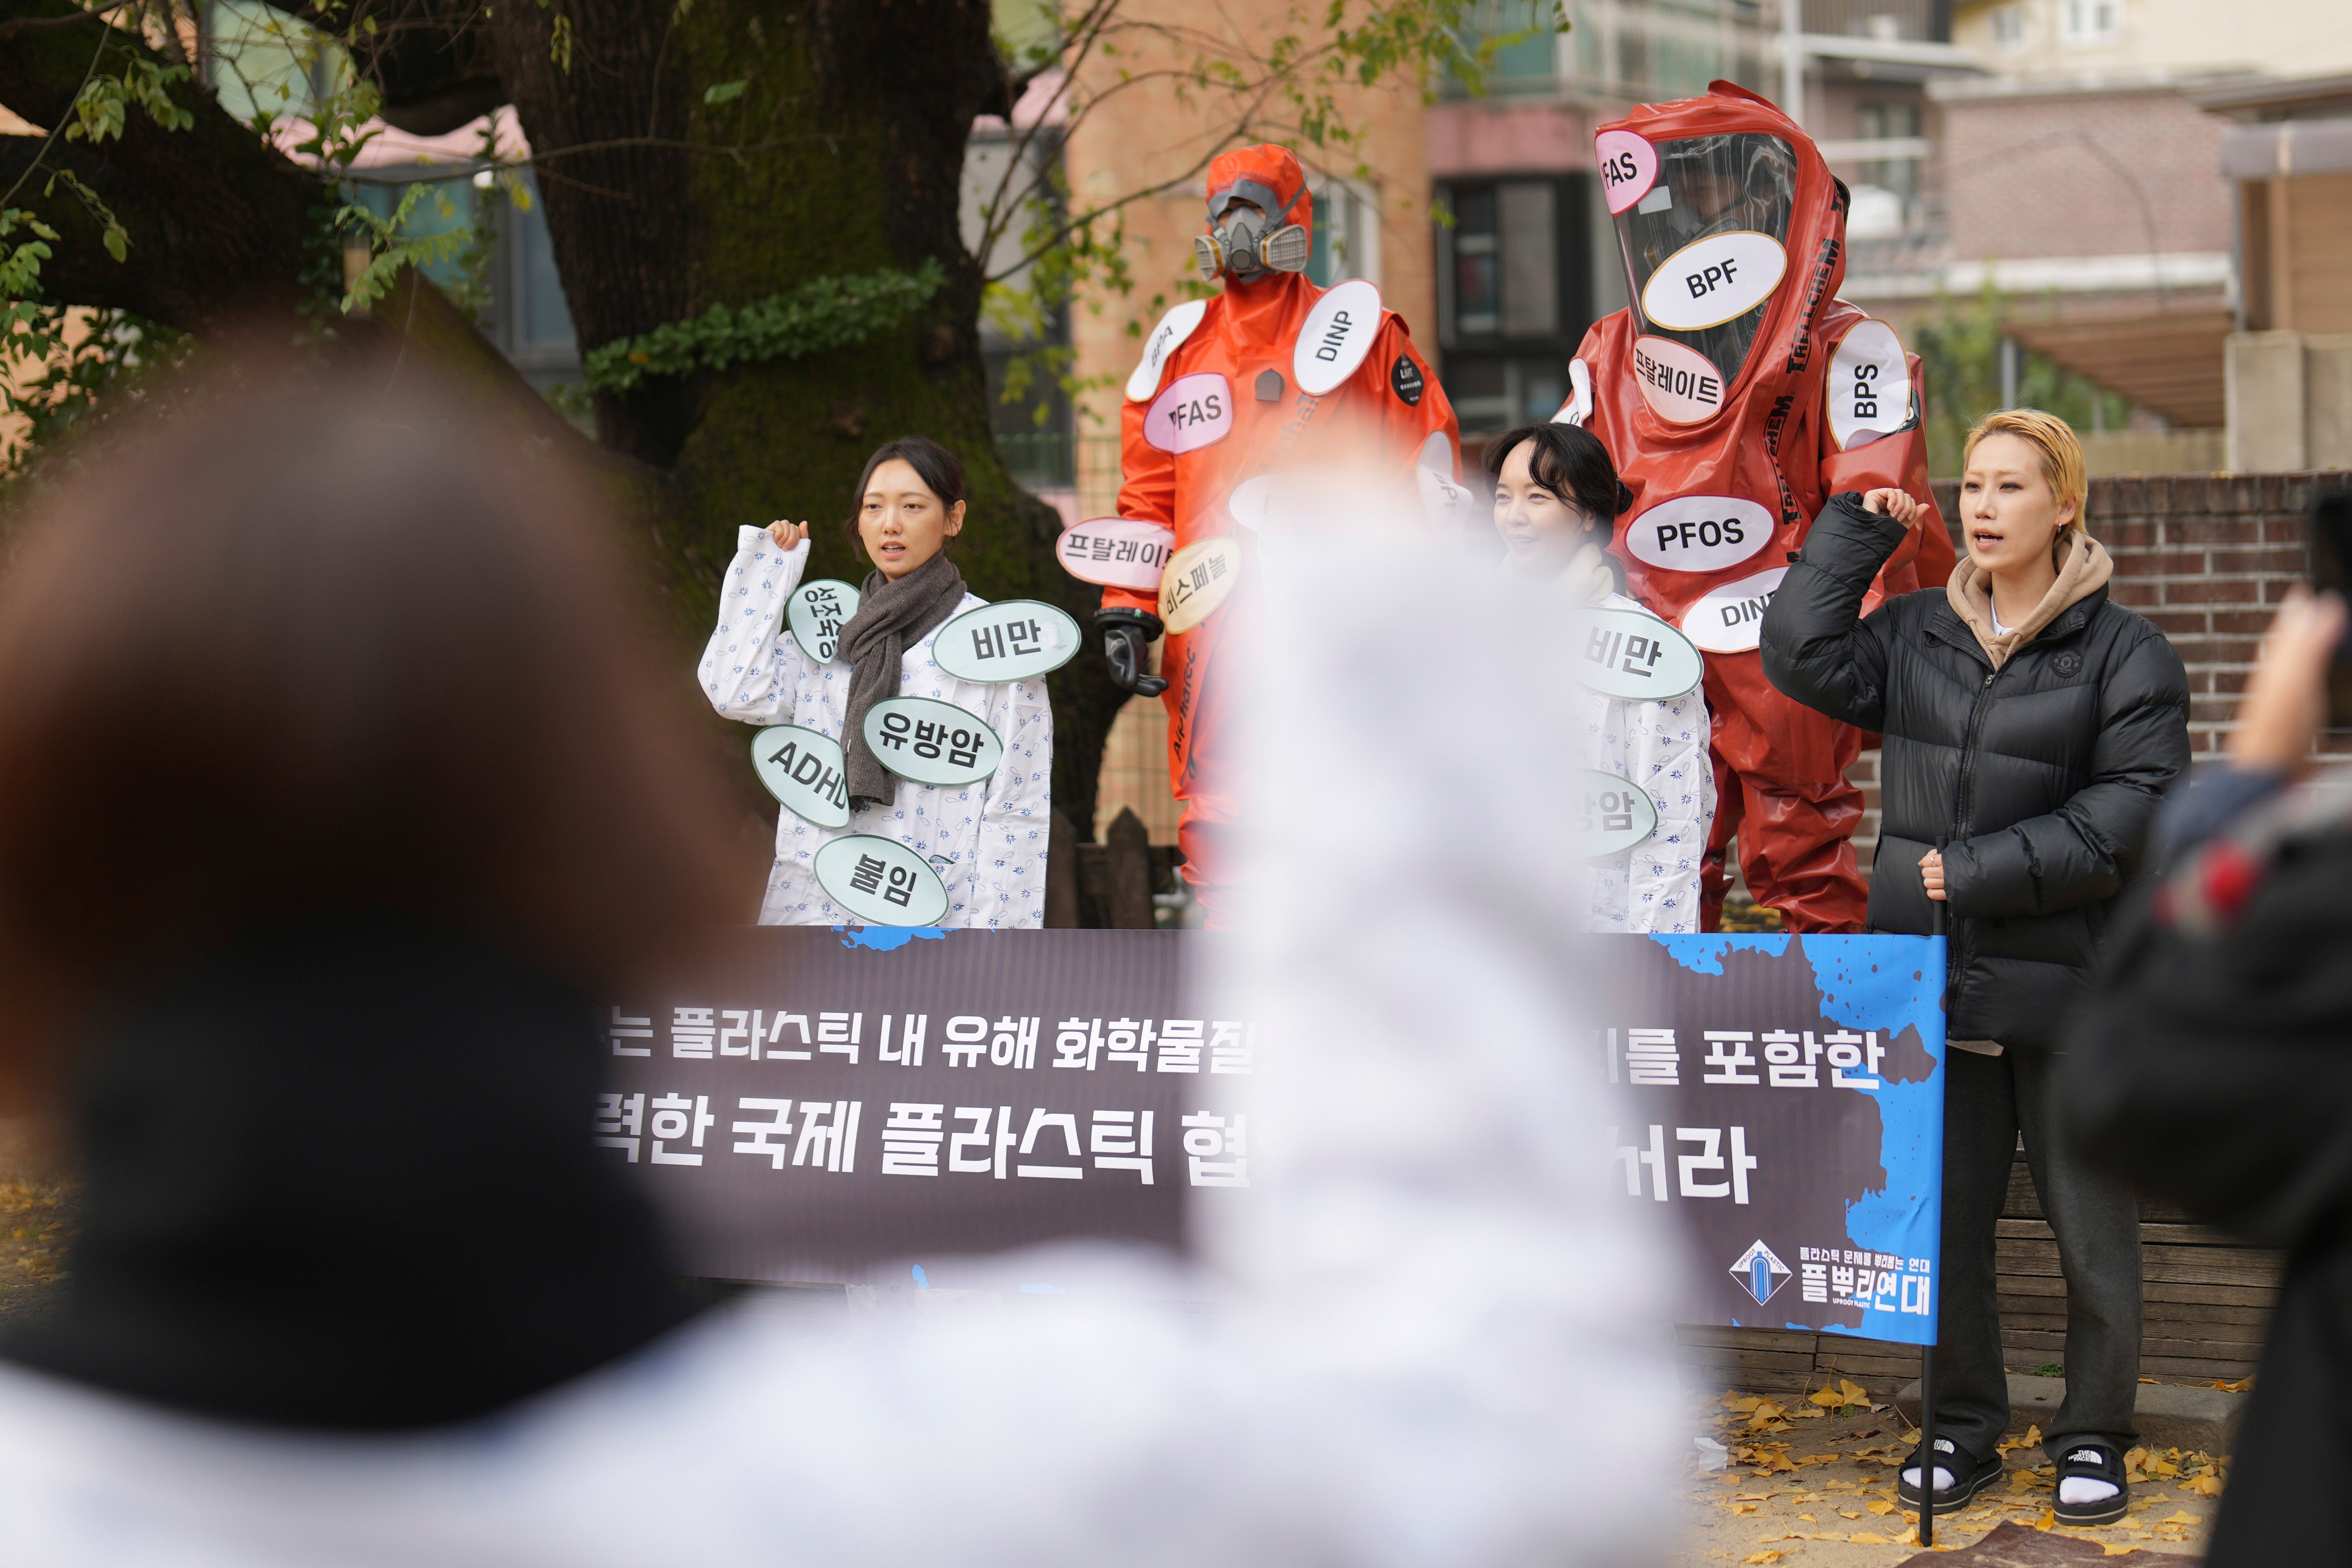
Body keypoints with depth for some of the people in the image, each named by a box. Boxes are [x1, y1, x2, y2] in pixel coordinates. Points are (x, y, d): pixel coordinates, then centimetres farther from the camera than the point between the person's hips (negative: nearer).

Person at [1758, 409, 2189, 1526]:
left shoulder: (2124, 652, -3)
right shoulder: (1914, 634, 11)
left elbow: (2134, 814, -9)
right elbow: (1801, 659, -1)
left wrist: (1980, 872, -14)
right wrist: (1855, 531, 3)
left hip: (2065, 985, -4)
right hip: (1933, 981, 4)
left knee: (2091, 1229, 4)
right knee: (1941, 1216, 9)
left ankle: (2092, 1436, 19)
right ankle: (1964, 1431, 23)